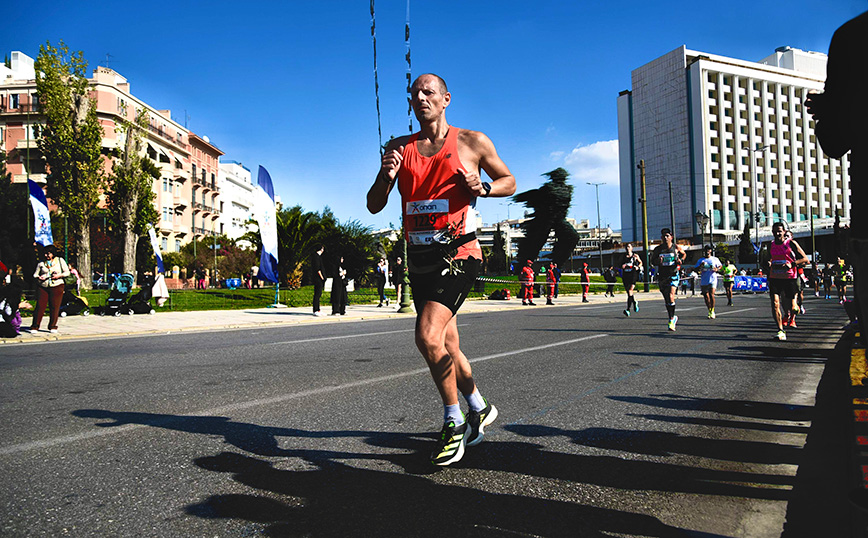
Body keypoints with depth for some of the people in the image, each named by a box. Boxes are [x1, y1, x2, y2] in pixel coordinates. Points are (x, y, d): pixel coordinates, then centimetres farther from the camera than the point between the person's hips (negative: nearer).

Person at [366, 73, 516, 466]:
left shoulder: (472, 142, 2)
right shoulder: (399, 148, 10)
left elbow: (509, 181, 11)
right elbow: (374, 206, 7)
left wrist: (483, 187, -10)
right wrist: (386, 176, -13)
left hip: (458, 253, -5)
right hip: (419, 257, 5)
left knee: (428, 335, -21)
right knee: (447, 345, 14)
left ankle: (454, 422, 0)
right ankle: (480, 408, 36)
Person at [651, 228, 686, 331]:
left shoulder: (676, 247, 0)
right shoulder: (658, 249, 2)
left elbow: (684, 254, 19)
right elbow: (652, 260, 10)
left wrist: (681, 260, -2)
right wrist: (658, 261, -12)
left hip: (673, 275, -3)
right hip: (662, 276, 3)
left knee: (671, 296, -20)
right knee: (666, 300, 11)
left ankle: (671, 321, -12)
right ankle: (673, 317, 32)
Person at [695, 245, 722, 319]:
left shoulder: (715, 259, 10)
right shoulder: (701, 260, 11)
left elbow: (720, 266, 18)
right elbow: (695, 269, 8)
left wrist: (717, 269, -4)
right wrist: (700, 266, -12)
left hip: (712, 279, -2)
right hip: (704, 281, 2)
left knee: (711, 295, -15)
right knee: (706, 296, 3)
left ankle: (712, 311, -3)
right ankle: (709, 311, 18)